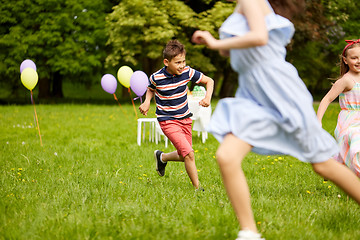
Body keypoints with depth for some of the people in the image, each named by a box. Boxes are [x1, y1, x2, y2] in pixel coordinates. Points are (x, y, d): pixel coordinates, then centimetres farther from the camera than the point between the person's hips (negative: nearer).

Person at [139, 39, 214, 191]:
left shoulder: (187, 72, -10)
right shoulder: (156, 78, -15)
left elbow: (209, 81, 2)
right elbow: (151, 89, 10)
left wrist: (208, 97, -14)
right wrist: (147, 102, -8)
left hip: (185, 118, 5)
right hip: (168, 121, -5)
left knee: (184, 156, 14)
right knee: (189, 154, -18)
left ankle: (161, 157, 44)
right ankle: (197, 188, -6)